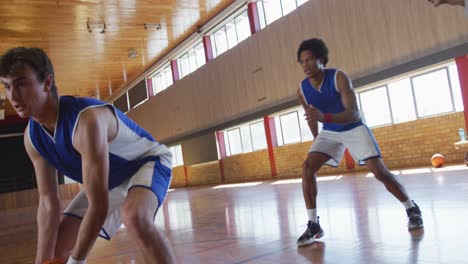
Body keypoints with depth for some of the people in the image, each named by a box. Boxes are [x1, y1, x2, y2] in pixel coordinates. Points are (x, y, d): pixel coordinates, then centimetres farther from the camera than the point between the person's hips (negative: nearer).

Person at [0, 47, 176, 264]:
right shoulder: (32, 137, -13)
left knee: (134, 217, -39)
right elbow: (48, 205, -9)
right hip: (109, 180, 7)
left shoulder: (86, 119, -38)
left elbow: (99, 206, -36)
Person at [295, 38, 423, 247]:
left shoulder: (339, 78, -27)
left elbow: (354, 114, -36)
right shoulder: (302, 91, -12)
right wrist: (317, 139, 15)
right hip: (329, 132, 4)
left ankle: (412, 209, 15)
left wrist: (324, 117, -52)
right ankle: (313, 225, -10)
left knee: (379, 170, -11)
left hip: (354, 128, -3)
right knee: (308, 166, -17)